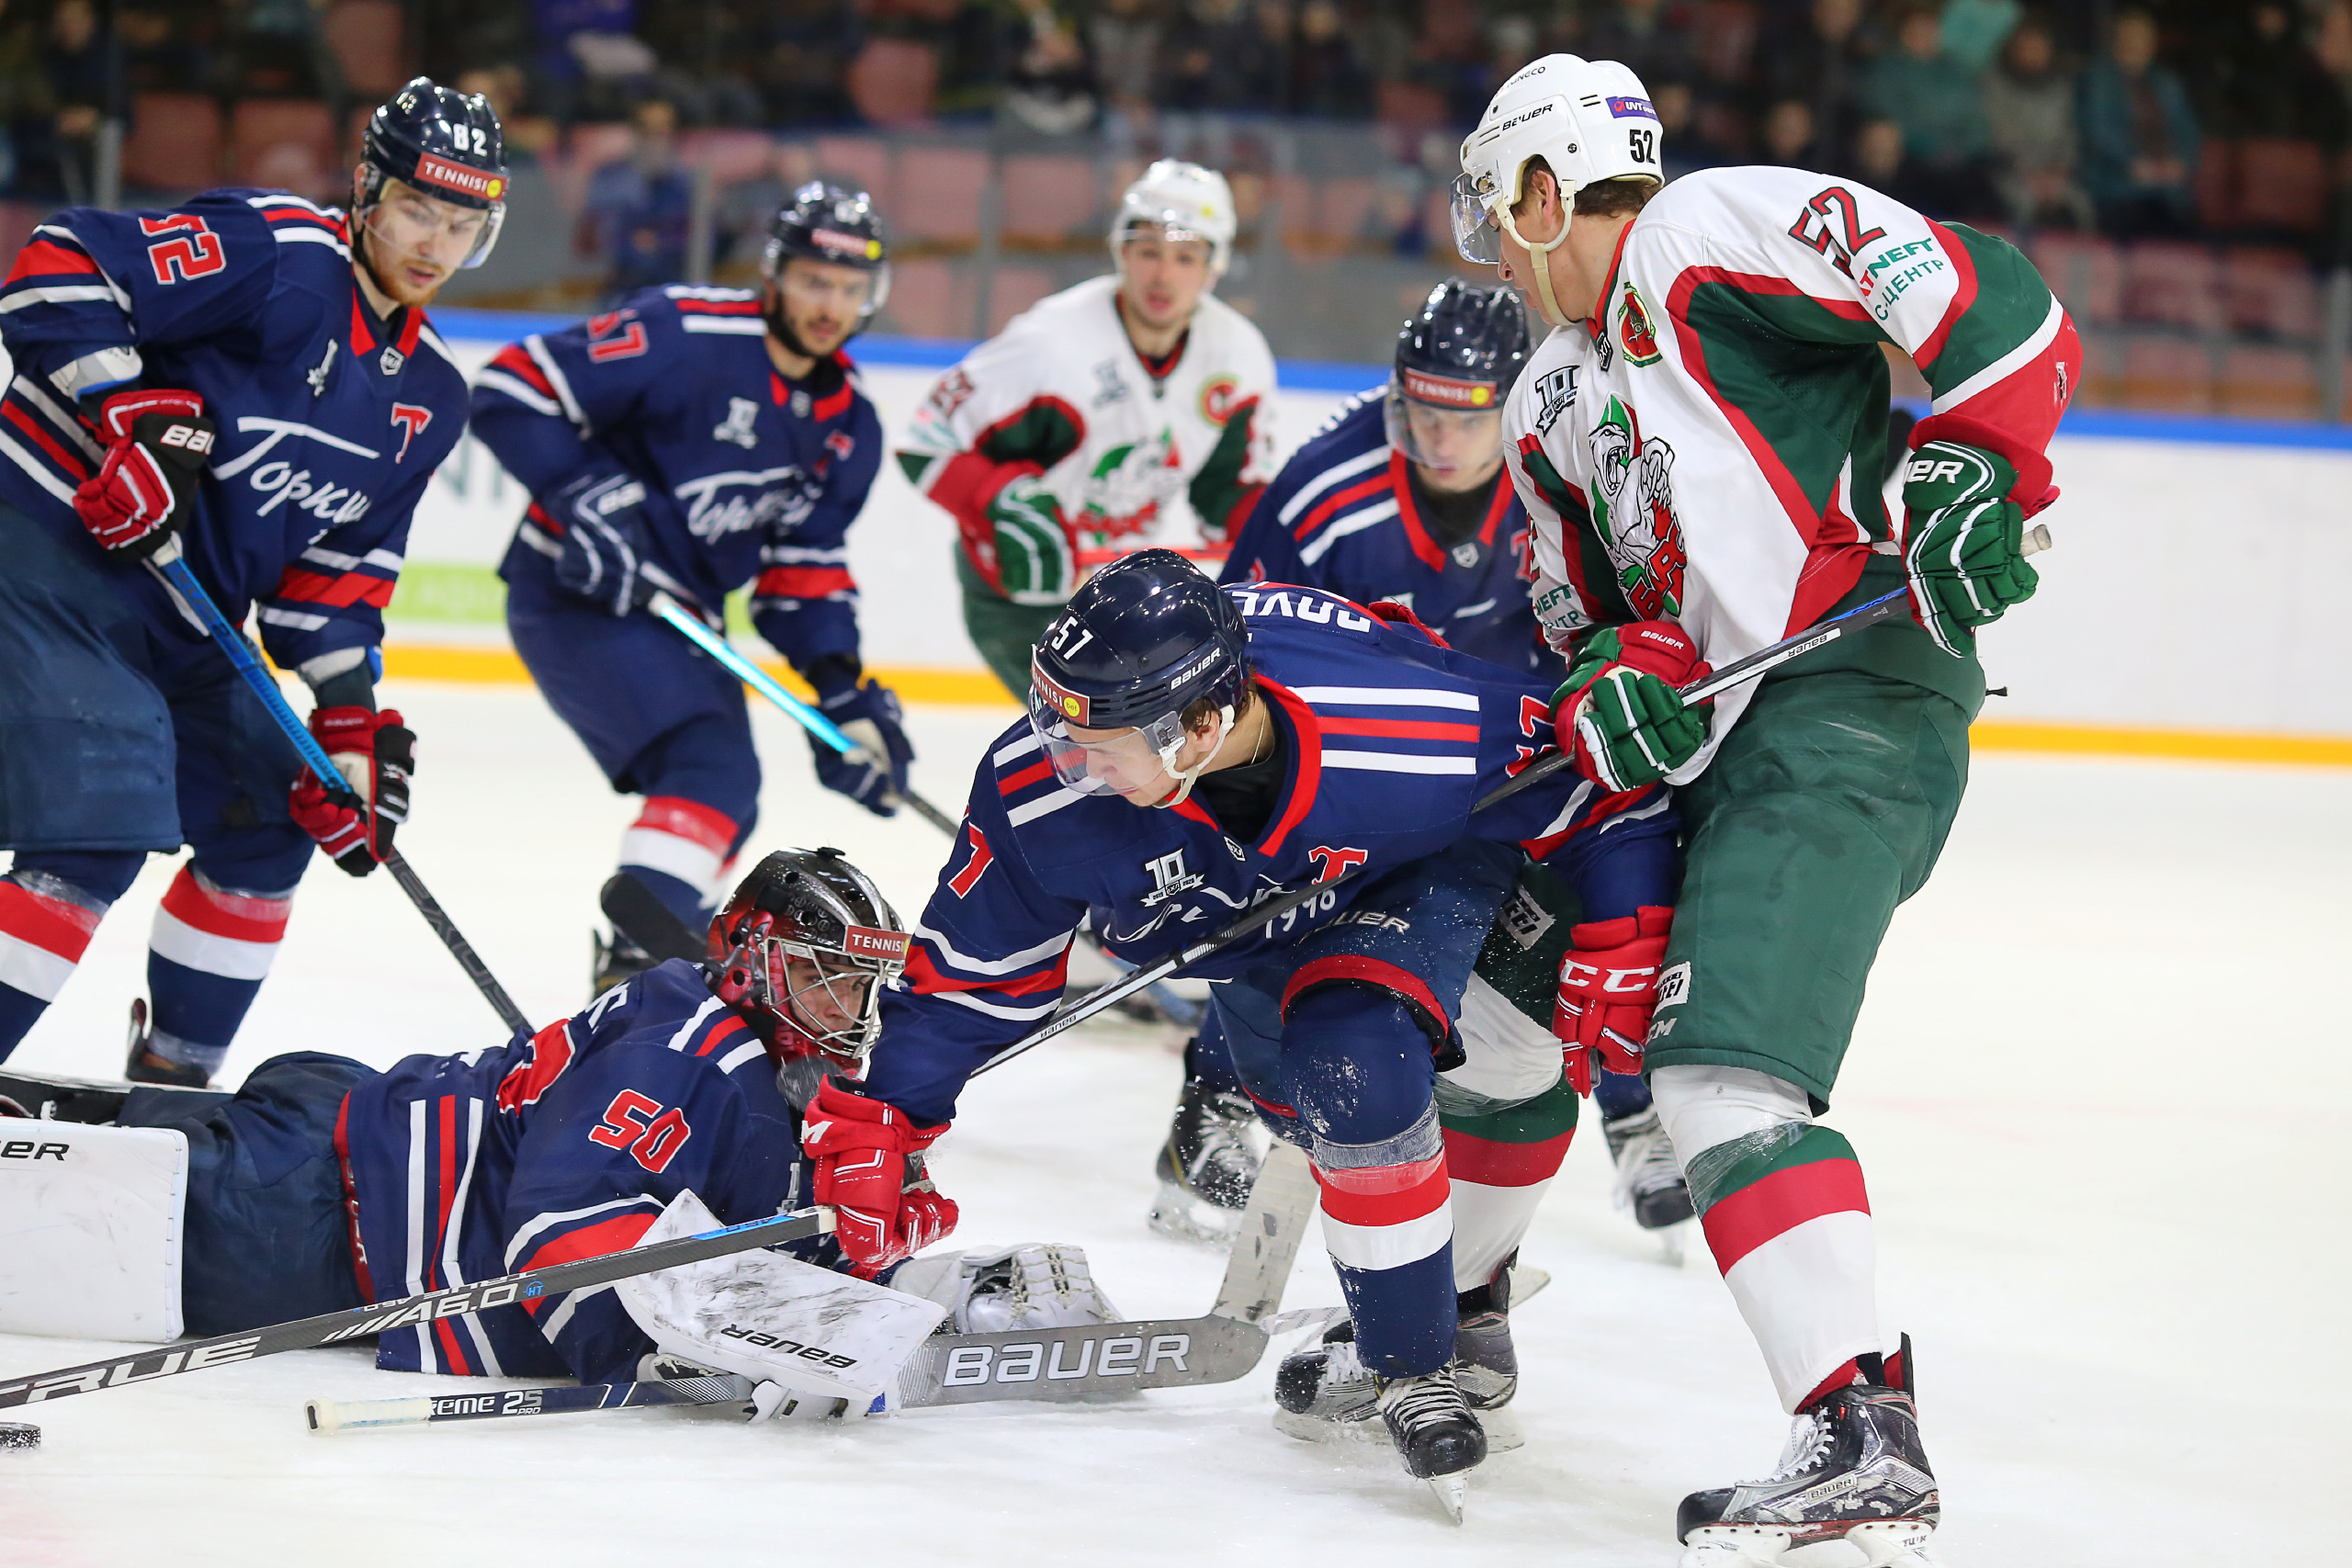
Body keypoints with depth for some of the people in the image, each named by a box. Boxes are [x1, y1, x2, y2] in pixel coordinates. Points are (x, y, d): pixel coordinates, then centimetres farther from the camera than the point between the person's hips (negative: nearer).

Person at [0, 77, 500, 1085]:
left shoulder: (428, 396, 10)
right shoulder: (276, 256, -16)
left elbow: (340, 559, 13)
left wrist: (350, 716, 2)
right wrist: (135, 418, -28)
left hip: (184, 615, 9)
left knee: (267, 829, 16)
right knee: (103, 828, -20)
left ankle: (173, 1075, 30)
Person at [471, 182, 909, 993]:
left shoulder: (849, 426, 5)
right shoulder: (683, 333, -19)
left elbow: (803, 566, 10)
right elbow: (510, 389, -18)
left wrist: (840, 682, -4)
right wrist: (590, 495, -26)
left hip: (678, 617, 9)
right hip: (578, 592, -9)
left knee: (723, 803, 16)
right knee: (712, 766, -24)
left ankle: (655, 960, 34)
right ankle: (636, 963, -30)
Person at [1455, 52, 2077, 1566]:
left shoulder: (1708, 228, -5)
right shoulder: (1548, 410, 23)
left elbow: (1984, 297, -12)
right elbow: (1587, 618, 19)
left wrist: (1976, 471, -19)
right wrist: (1612, 682, -3)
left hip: (1849, 696, -10)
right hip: (1711, 746, 10)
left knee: (1721, 1074, -23)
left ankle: (1867, 1439, -28)